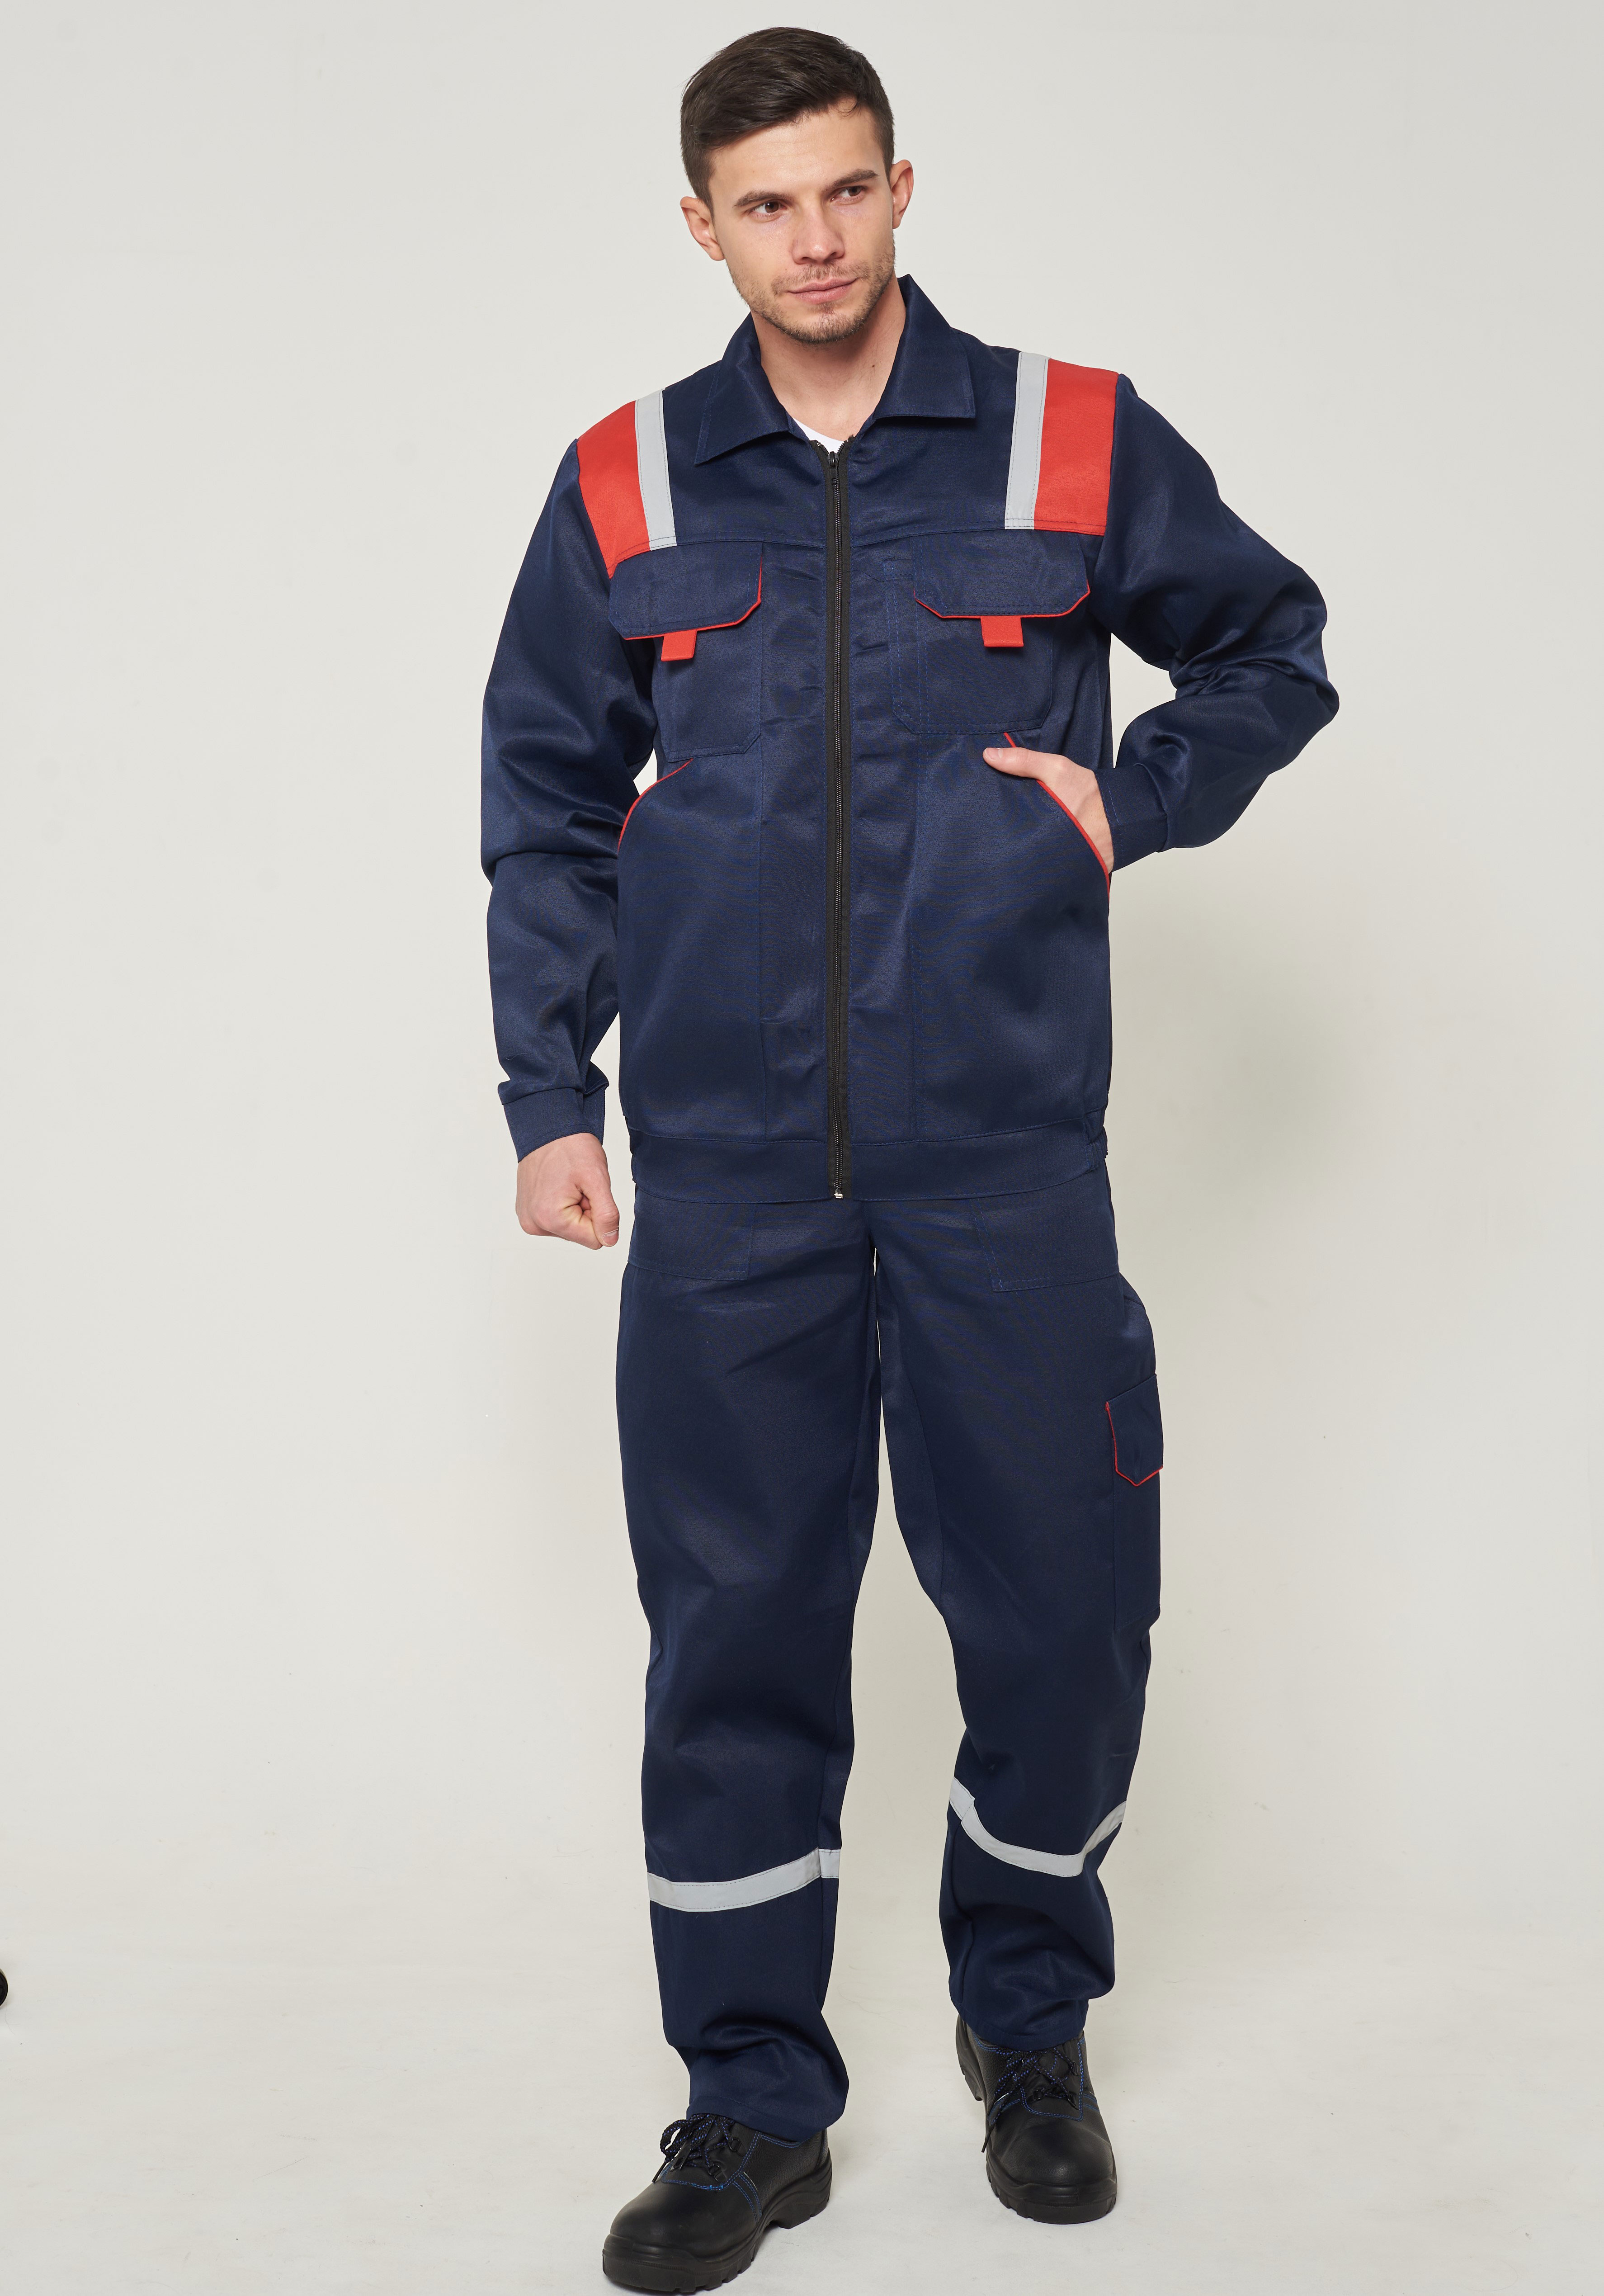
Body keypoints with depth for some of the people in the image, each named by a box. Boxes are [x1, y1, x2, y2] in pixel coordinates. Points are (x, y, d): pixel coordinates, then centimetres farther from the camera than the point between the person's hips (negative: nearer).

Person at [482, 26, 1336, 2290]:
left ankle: (1032, 2031, 31)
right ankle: (754, 2106, 21)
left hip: (1005, 1164, 0)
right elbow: (546, 804, 12)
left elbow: (1277, 648, 17)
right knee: (734, 1629, 4)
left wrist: (1141, 800, 0)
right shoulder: (627, 486, 7)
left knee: (1062, 1609, 5)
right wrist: (550, 1096, 6)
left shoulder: (1073, 443, 4)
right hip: (730, 1176, 1)